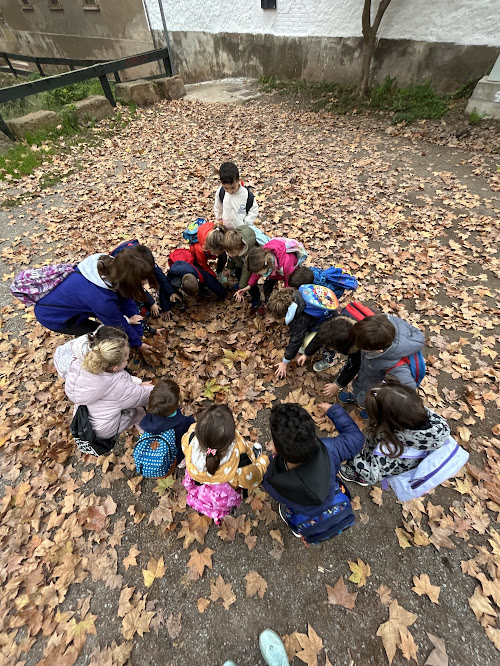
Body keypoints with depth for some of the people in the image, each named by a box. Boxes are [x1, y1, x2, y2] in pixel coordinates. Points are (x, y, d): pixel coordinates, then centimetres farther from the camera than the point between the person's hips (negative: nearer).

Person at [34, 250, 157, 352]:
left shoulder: (111, 265, -22)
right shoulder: (102, 298, -41)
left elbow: (127, 300, -13)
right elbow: (119, 325, -24)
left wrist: (140, 334, -6)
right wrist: (138, 343, -6)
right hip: (51, 315, -7)